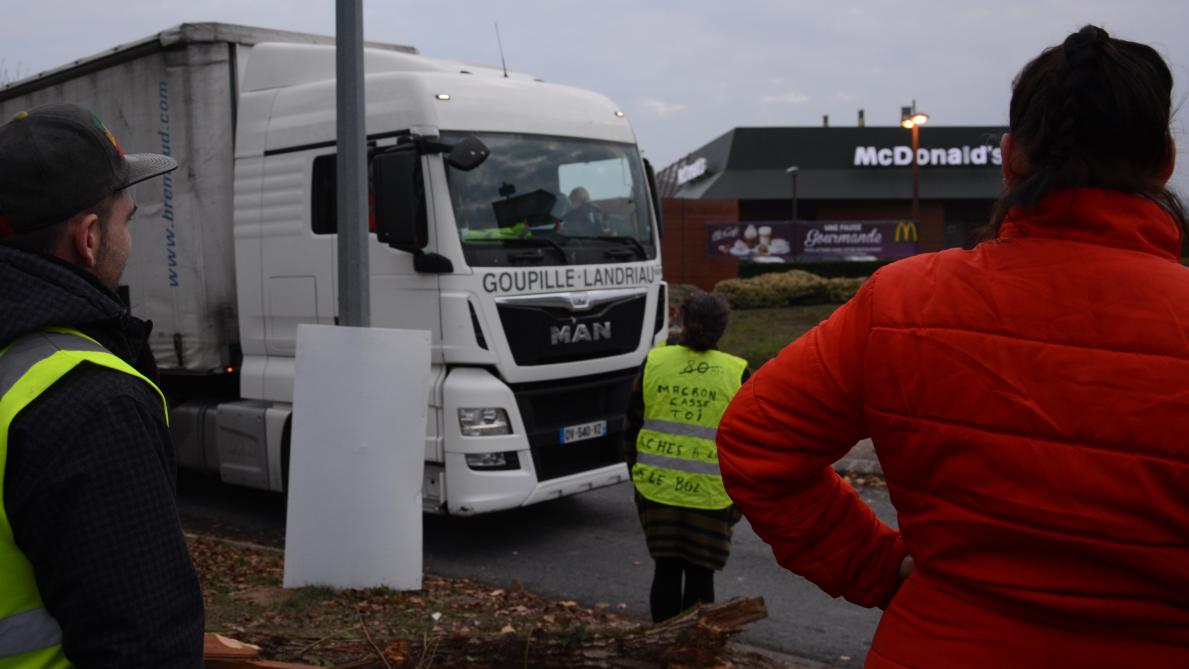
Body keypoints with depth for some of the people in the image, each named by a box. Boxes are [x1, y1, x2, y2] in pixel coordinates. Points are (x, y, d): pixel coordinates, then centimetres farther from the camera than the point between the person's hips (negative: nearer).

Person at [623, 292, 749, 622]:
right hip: (709, 493, -2)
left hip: (658, 487, 2)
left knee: (666, 569, 13)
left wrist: (636, 474, 17)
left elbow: (631, 427, 5)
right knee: (700, 573, 9)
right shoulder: (735, 372, -5)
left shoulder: (655, 362, 0)